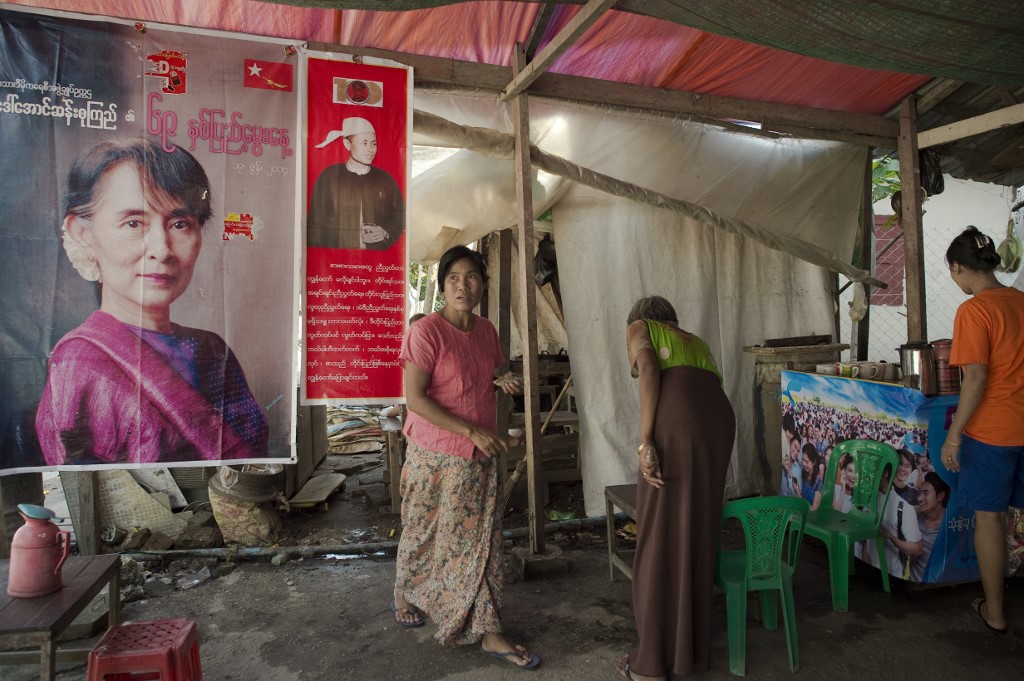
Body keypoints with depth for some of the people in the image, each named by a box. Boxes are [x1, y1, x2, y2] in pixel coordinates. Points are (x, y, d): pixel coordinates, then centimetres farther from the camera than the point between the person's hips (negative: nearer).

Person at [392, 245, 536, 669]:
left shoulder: (486, 331, 5)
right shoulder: (427, 330, -15)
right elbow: (415, 398, -20)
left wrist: (506, 385, -3)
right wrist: (472, 432, -22)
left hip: (482, 454, 5)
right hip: (436, 455, -5)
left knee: (482, 539, 9)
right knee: (426, 536, 14)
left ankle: (488, 632, 21)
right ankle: (406, 602, 40)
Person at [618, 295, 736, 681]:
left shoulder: (639, 326, 19)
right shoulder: (697, 342, 37)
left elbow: (649, 372, -2)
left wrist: (644, 443, -9)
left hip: (677, 415, -6)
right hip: (720, 417, 6)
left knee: (659, 539, 3)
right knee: (697, 533, 17)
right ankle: (693, 649, 30)